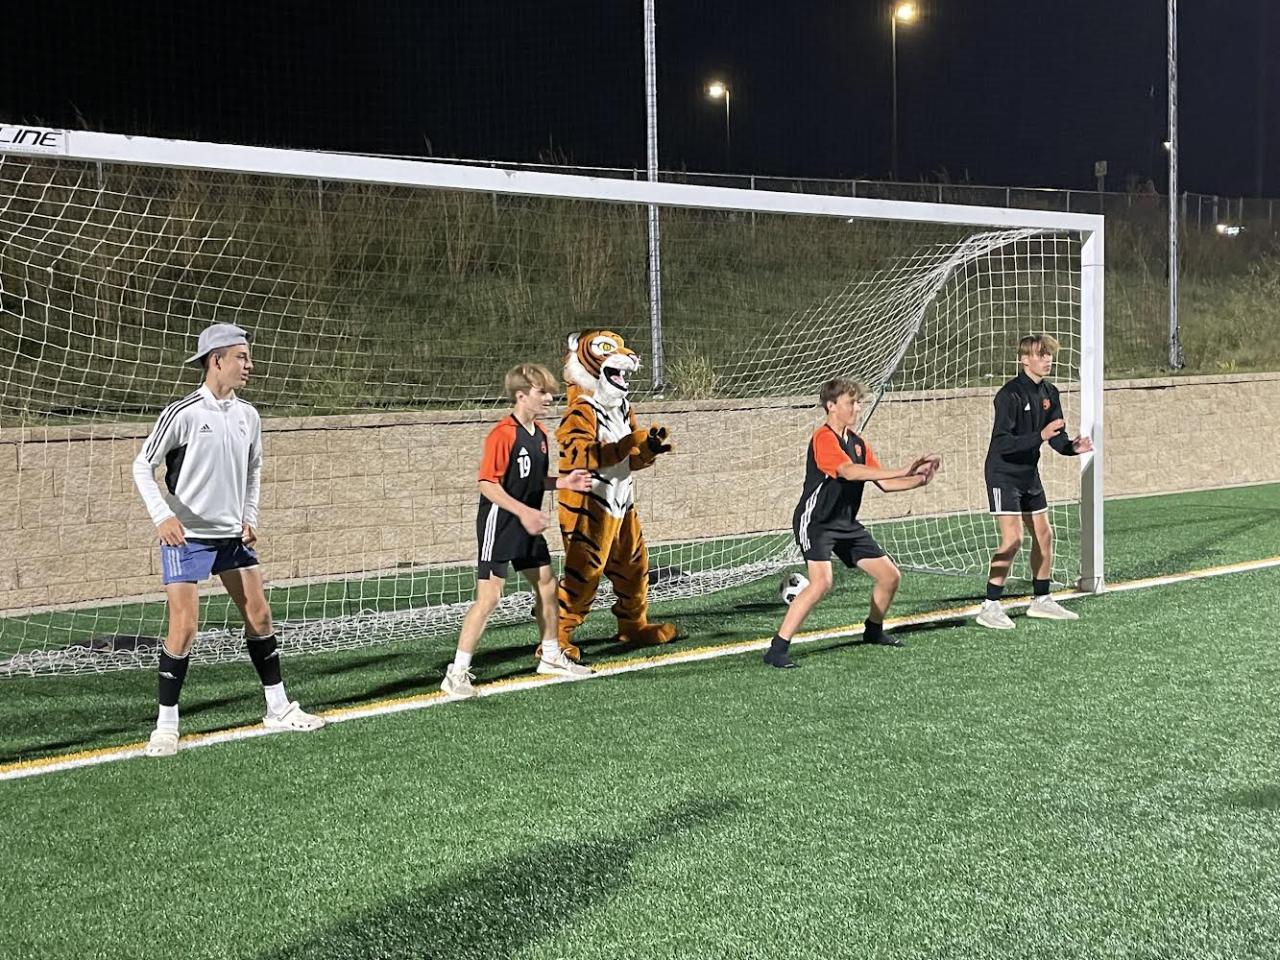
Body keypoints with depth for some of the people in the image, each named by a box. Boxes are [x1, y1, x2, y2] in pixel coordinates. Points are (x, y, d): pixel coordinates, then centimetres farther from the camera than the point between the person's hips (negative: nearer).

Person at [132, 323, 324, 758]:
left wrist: (250, 517, 9)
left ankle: (278, 708, 21)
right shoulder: (183, 413, -15)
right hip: (186, 536, -6)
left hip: (232, 534, 6)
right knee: (184, 627, -10)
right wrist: (162, 515, -22)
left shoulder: (247, 416, 4)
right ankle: (166, 726, 3)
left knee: (259, 615, 8)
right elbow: (142, 465, -11)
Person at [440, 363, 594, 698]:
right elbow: (488, 484, -22)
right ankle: (457, 673, -7)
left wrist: (563, 482, 4)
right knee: (489, 595, -12)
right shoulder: (503, 435, -20)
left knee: (547, 586, 17)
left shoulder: (540, 434, 8)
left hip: (528, 525, 9)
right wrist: (523, 511, -28)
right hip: (499, 523, -9)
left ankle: (551, 656, 36)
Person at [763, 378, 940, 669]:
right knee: (822, 581, -28)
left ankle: (873, 630, 35)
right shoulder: (823, 438, -16)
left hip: (847, 524, 9)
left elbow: (883, 483, 12)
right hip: (815, 522, -9)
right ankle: (777, 649, -24)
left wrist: (918, 479, -5)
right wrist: (902, 471, -37)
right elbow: (849, 471, -33)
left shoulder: (857, 442, 11)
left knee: (890, 576, 9)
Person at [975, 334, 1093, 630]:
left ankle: (1041, 600, 26)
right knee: (1012, 539, -16)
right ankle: (990, 607, -9)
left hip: (1029, 474, 8)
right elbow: (1003, 442, -27)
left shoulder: (1049, 393, 4)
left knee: (1044, 535, 12)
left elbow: (1056, 437, 7)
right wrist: (1040, 436, -37)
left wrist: (1072, 446, -14)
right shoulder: (1011, 394, -20)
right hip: (1003, 474, -8)